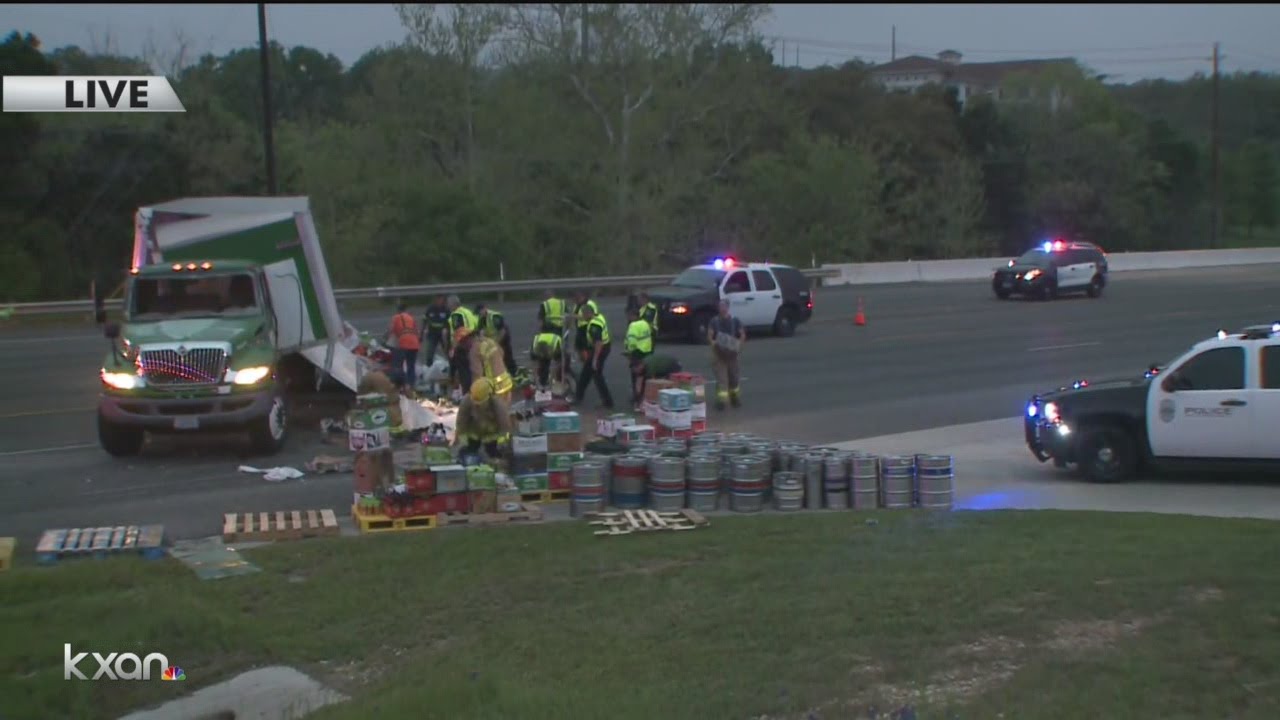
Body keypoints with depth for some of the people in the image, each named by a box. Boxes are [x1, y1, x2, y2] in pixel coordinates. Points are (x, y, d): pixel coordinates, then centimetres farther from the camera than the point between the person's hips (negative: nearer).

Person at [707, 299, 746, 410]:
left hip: (732, 352, 2)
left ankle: (734, 397, 33)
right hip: (718, 352, -2)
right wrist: (713, 342, -30)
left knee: (733, 376, 13)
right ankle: (720, 400, -12)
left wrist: (739, 344, -17)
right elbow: (709, 335, -9)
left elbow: (742, 334, 0)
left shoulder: (735, 321, 1)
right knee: (721, 377, -9)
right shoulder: (714, 321, -1)